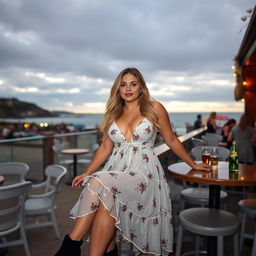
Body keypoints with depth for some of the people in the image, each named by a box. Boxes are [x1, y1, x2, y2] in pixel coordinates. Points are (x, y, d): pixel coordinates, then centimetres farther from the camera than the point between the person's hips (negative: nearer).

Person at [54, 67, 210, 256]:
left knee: (99, 185, -31)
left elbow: (172, 140, 11)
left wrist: (193, 165, 16)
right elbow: (106, 146, 15)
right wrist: (87, 173, 7)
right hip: (115, 170, 4)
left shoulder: (154, 108, 4)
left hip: (143, 171, -4)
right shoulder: (113, 113, 15)